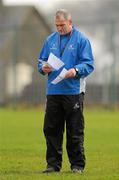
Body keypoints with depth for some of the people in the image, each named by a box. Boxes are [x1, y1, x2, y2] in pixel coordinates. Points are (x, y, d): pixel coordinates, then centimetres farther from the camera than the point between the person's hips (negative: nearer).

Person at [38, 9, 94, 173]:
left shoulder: (81, 39, -1)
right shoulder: (50, 40, 14)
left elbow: (88, 64, -5)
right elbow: (41, 60, 18)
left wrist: (76, 70, -24)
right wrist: (43, 68, -5)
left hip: (73, 91, -4)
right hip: (53, 91, 4)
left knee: (75, 132, 0)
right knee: (51, 129, 3)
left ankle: (77, 165, 8)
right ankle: (53, 164, 11)